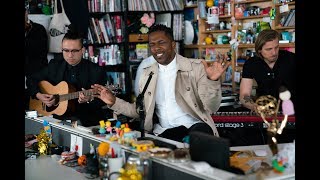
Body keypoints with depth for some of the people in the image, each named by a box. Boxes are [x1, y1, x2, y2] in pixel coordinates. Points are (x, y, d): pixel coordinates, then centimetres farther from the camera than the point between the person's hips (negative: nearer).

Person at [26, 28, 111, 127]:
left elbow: (103, 101, -6)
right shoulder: (54, 65, 8)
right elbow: (31, 80, 20)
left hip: (85, 119, -3)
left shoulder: (97, 71, -4)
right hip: (58, 115, 4)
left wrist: (90, 99, -27)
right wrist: (39, 95, 1)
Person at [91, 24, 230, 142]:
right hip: (162, 132, 1)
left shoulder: (196, 67, -1)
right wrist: (114, 102, 4)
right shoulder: (146, 74, 13)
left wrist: (213, 81, -24)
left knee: (202, 130, -36)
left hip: (195, 126, -1)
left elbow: (211, 108, -6)